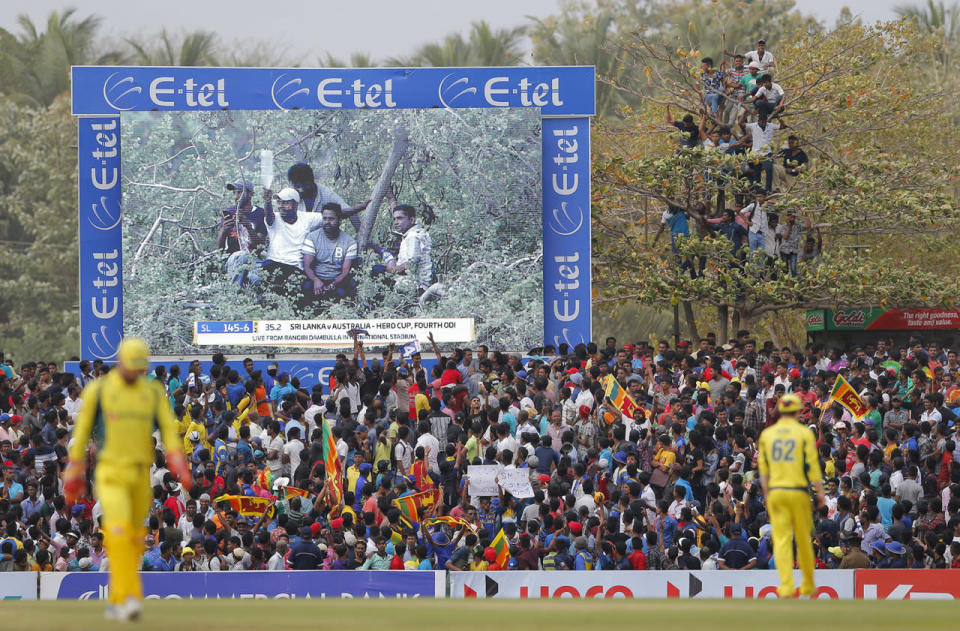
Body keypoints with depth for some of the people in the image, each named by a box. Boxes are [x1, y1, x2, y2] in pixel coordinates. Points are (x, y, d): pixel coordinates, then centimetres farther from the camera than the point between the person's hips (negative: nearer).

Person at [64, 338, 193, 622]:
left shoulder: (153, 392, 8)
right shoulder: (98, 390, 0)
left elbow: (168, 429, 2)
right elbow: (82, 431, 4)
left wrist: (178, 465, -13)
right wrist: (74, 474, 3)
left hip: (140, 476, 4)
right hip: (111, 474, -4)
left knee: (133, 541, 7)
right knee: (119, 530, -20)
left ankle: (116, 603, 20)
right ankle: (129, 597, -26)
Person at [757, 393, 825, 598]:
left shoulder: (767, 434, 8)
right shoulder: (804, 433, -1)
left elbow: (763, 469, 10)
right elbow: (812, 465, -5)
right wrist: (820, 493, 0)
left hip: (775, 492, 1)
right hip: (798, 491, -1)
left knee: (781, 540, -3)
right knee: (803, 539, 10)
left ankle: (786, 586, -18)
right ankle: (808, 586, 21)